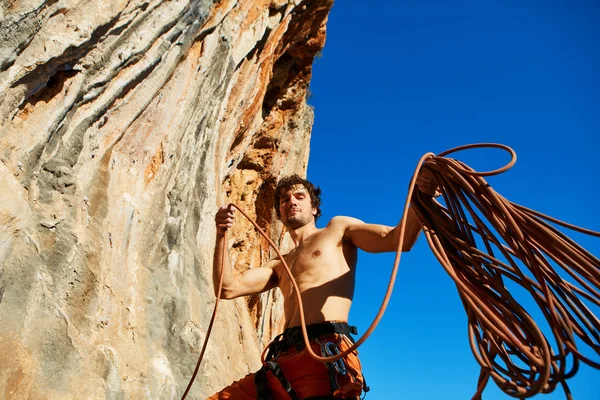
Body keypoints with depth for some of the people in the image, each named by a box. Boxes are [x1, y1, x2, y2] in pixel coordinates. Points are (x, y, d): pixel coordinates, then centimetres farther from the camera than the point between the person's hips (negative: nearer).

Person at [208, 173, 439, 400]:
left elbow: (399, 240, 4)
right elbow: (228, 288, 20)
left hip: (327, 355, -6)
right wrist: (221, 235, 12)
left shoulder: (338, 229, 17)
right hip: (284, 361, 6)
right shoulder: (280, 266, 30)